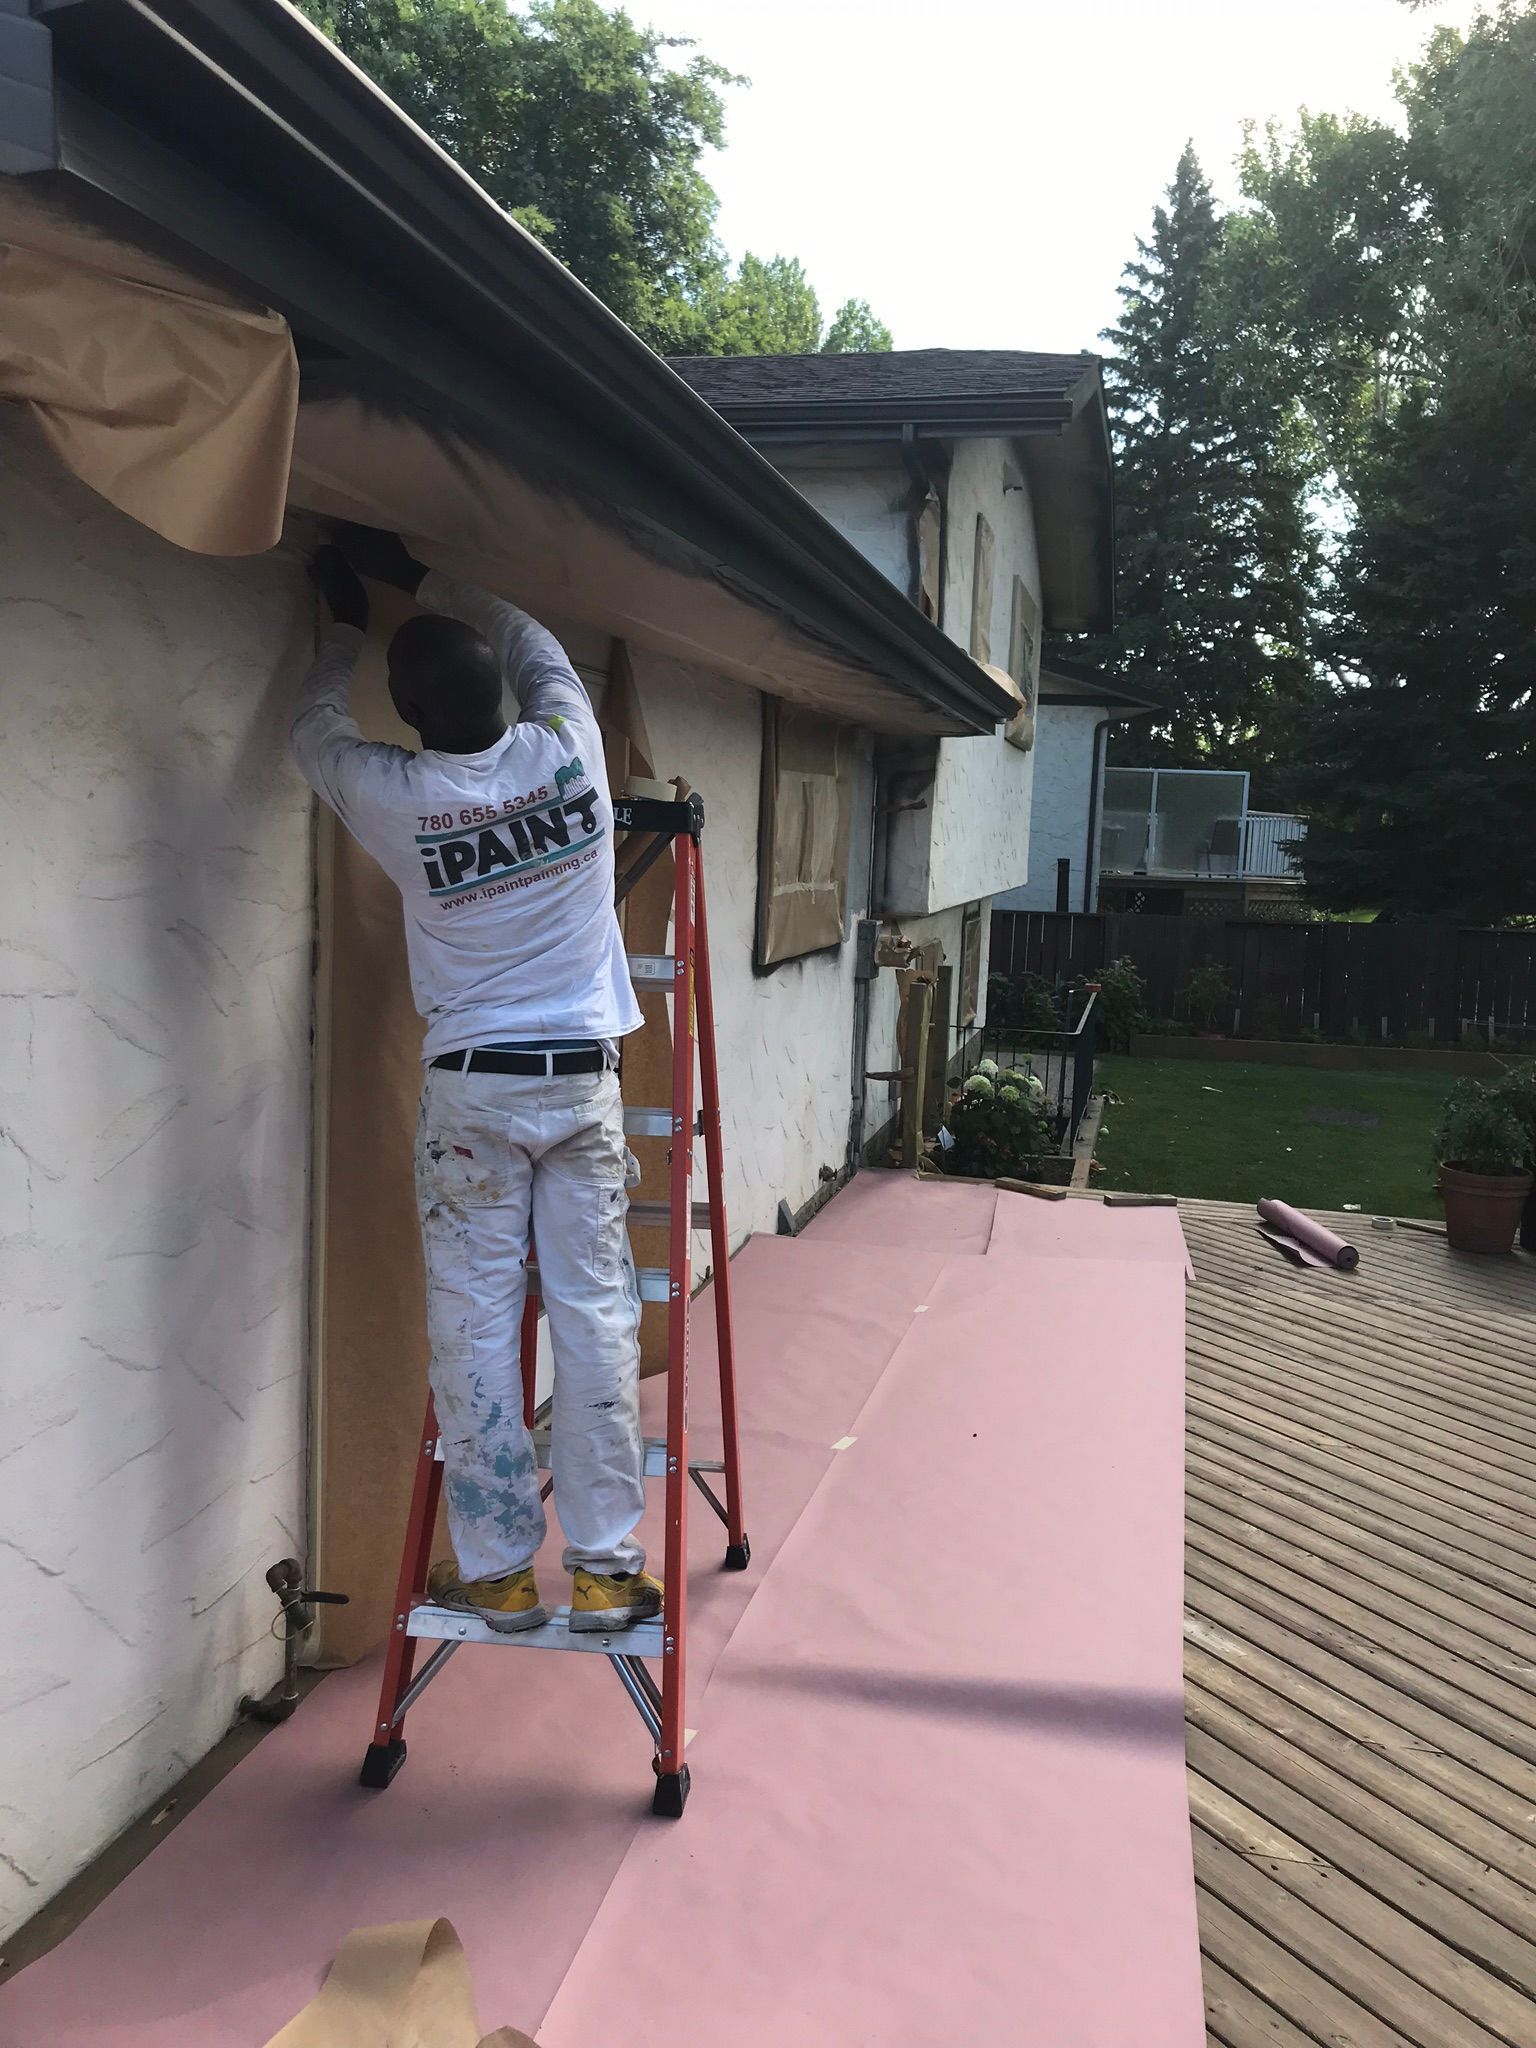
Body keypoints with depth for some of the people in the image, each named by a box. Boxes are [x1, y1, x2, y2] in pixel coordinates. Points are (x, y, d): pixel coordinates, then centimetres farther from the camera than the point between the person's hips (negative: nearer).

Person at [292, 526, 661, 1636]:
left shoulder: (393, 795, -7)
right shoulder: (569, 750, -3)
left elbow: (317, 730, 17)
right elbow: (536, 644, 19)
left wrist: (347, 629, 32)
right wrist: (422, 576, 26)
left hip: (475, 1088, -2)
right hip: (585, 1083, 2)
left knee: (476, 1326, 7)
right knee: (596, 1313, 5)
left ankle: (498, 1566, 15)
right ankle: (607, 1564, 13)